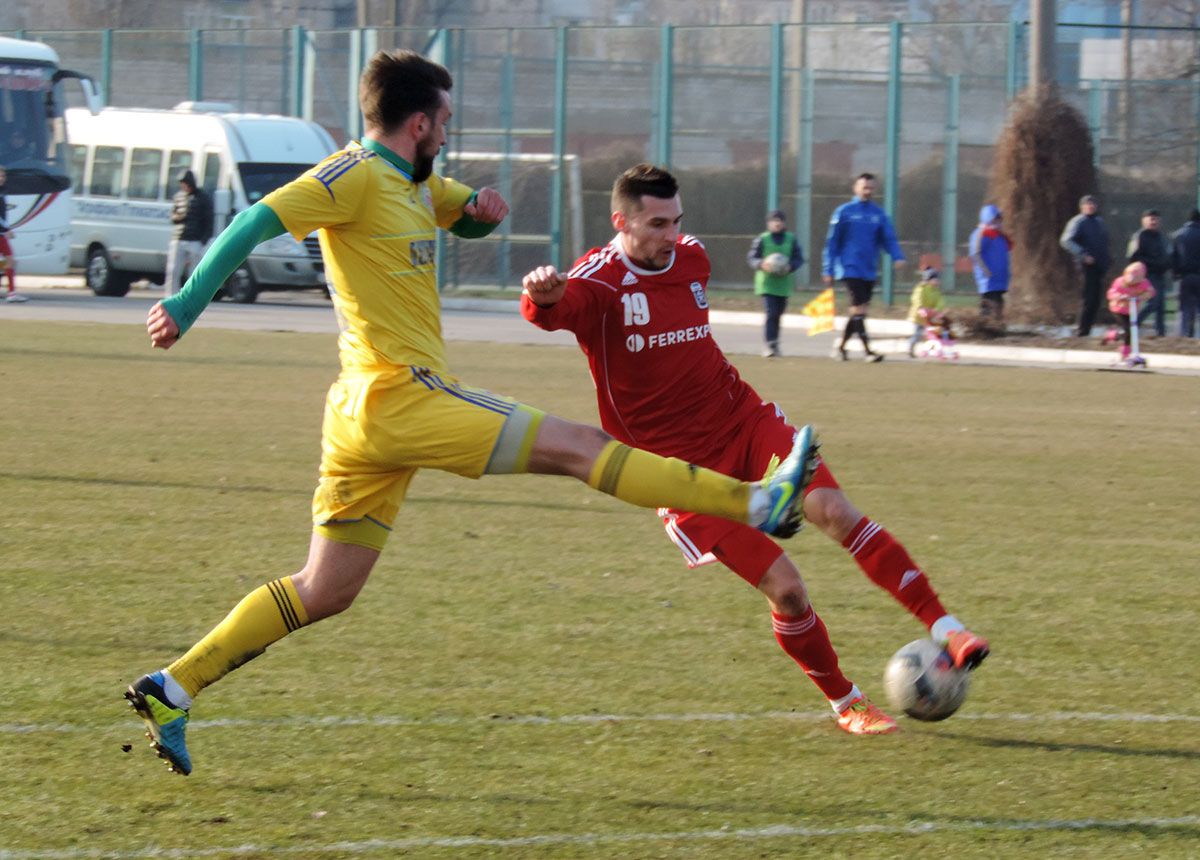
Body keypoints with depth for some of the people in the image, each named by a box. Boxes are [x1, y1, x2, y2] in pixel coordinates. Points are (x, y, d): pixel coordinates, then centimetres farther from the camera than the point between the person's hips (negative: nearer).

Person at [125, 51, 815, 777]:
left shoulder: (414, 184, 18)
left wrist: (484, 208, 10)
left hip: (367, 416, 10)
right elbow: (259, 221, -18)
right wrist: (187, 305, -26)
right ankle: (758, 503, -5)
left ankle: (172, 691, 8)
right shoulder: (358, 175, -10)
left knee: (324, 594, 11)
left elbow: (465, 217, 35)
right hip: (403, 397, -10)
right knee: (578, 446, -7)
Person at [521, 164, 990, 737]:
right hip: (681, 464, -5)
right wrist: (543, 297, -60)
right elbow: (554, 311, -38)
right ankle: (845, 703, 8)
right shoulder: (599, 282, -14)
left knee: (833, 508, -21)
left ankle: (945, 629, -18)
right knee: (784, 587, -12)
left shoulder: (691, 258, 6)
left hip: (744, 421, 5)